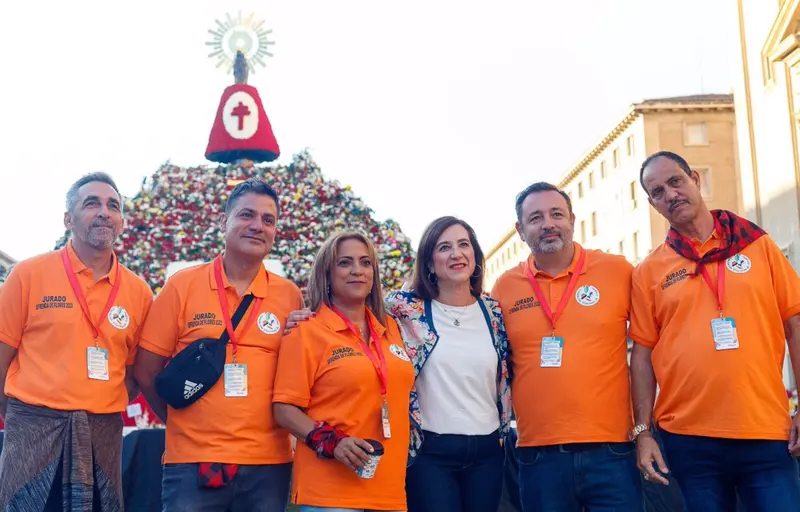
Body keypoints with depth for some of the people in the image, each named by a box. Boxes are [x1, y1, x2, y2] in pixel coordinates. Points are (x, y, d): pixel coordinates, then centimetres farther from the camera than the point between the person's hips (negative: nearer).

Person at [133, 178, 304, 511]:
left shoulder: (290, 296, 3)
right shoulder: (183, 285, -1)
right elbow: (145, 371, 3)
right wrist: (184, 420, 7)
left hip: (268, 463, 2)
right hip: (192, 460, -1)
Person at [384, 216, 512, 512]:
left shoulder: (493, 311, 6)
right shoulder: (407, 309, -4)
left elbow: (505, 379, 15)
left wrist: (508, 435, 14)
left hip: (488, 451, 4)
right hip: (431, 453, -3)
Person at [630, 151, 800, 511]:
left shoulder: (757, 244, 5)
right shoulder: (648, 272, 4)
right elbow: (643, 354, 4)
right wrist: (643, 431, 0)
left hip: (767, 431, 0)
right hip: (688, 440, 0)